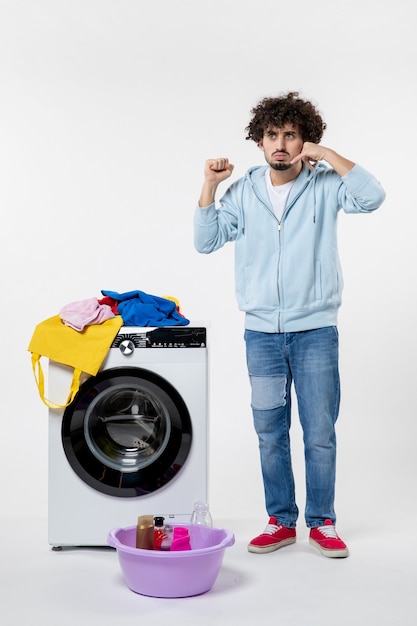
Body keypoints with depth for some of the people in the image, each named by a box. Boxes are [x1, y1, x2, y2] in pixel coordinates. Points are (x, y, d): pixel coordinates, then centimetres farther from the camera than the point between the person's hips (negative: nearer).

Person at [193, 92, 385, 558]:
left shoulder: (324, 184, -4)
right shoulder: (244, 190, 5)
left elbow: (371, 197, -21)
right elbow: (207, 241, 3)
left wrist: (326, 154, -18)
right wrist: (209, 187, -6)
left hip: (315, 331, -2)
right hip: (262, 332, 3)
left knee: (320, 434, 5)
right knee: (270, 433, 10)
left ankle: (322, 522, 21)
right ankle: (281, 521, 24)